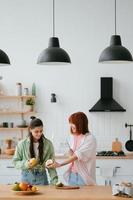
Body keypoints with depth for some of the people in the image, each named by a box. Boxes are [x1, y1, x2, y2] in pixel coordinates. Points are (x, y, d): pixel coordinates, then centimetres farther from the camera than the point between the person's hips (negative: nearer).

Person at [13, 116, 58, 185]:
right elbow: (15, 161, 2)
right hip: (27, 178, 0)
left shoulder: (48, 144, -3)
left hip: (41, 177, 0)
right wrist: (26, 164, -17)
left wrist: (54, 181, -9)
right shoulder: (22, 144, -4)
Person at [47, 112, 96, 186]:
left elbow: (77, 155, -20)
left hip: (84, 176, -6)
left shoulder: (90, 139, -14)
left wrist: (59, 164, -23)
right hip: (72, 174, 6)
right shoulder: (72, 137, 7)